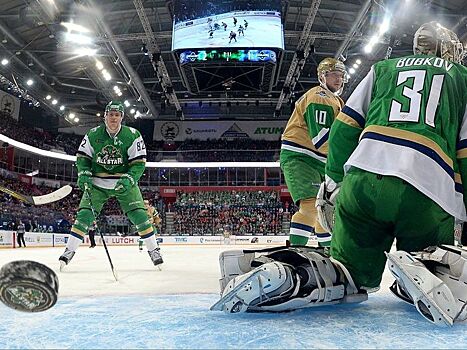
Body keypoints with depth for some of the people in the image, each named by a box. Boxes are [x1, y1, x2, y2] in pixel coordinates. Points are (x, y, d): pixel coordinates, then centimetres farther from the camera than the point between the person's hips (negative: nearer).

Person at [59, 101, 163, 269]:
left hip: (124, 182, -1)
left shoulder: (133, 135, -11)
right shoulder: (93, 134, -5)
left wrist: (128, 179, -25)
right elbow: (82, 157, 4)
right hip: (97, 182, 1)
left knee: (139, 214, -10)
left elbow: (139, 163, -11)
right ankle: (69, 250, 4)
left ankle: (153, 249, 4)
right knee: (84, 214, -8)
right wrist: (84, 174, -13)